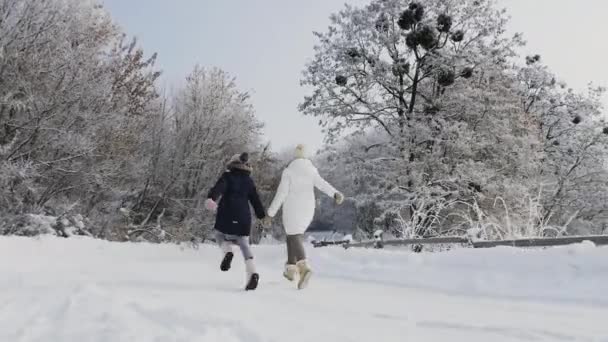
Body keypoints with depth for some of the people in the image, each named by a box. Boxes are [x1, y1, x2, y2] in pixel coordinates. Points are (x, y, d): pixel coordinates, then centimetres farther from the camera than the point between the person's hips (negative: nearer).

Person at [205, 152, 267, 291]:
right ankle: (252, 272, -11)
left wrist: (211, 199, -33)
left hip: (226, 216, -3)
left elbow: (219, 188, -16)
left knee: (220, 235, 24)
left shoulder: (227, 176, 4)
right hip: (243, 218, 3)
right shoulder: (249, 181, 13)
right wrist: (262, 216, 27)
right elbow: (256, 201, 15)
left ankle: (228, 252, -7)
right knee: (244, 245, 10)